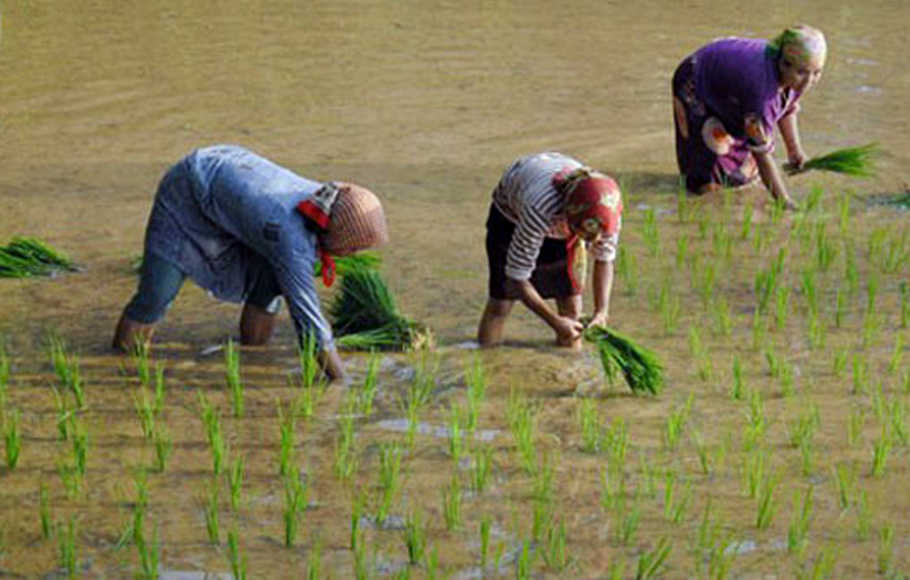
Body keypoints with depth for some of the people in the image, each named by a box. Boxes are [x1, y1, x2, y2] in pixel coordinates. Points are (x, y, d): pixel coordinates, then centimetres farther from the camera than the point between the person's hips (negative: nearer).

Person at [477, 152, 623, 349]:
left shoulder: (608, 211, -34)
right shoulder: (538, 210, -47)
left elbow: (605, 259, -13)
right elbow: (518, 278, -35)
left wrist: (601, 312, -24)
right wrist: (555, 321, -35)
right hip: (511, 214, -3)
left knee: (571, 303, -5)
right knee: (500, 302, -10)